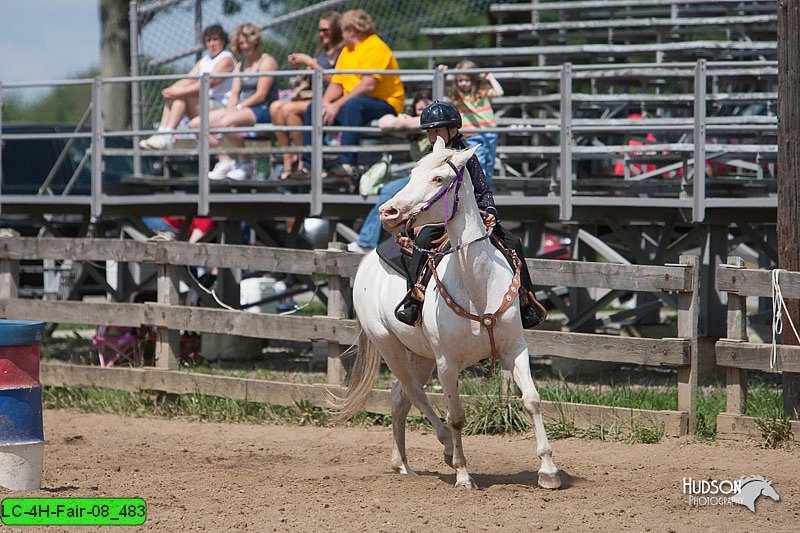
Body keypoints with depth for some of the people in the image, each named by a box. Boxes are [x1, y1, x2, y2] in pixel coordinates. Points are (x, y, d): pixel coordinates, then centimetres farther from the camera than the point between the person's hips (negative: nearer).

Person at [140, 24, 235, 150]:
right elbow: (187, 80, 9)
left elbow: (208, 83, -19)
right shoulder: (204, 60, 21)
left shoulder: (226, 59, -5)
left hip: (220, 106, -8)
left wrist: (180, 91, -24)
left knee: (181, 95, -24)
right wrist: (171, 90, -12)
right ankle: (162, 132, -21)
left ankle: (167, 136, -28)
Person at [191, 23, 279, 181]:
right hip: (241, 108, 9)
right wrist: (229, 110, -9)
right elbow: (234, 94, 13)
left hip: (262, 110, -9)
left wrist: (237, 108, -16)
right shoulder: (240, 65, 22)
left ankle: (245, 165, -19)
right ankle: (225, 160, -16)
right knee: (196, 123, -5)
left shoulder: (267, 62, -3)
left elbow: (261, 95, -12)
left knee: (225, 123, -37)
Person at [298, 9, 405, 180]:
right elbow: (336, 84, 15)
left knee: (352, 105, -38)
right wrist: (325, 103, -7)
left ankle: (347, 164, -45)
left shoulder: (376, 48, -11)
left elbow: (368, 85, -23)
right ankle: (309, 166, -4)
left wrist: (338, 105, -25)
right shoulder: (347, 50, 19)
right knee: (313, 108, 2)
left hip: (386, 105, -10)